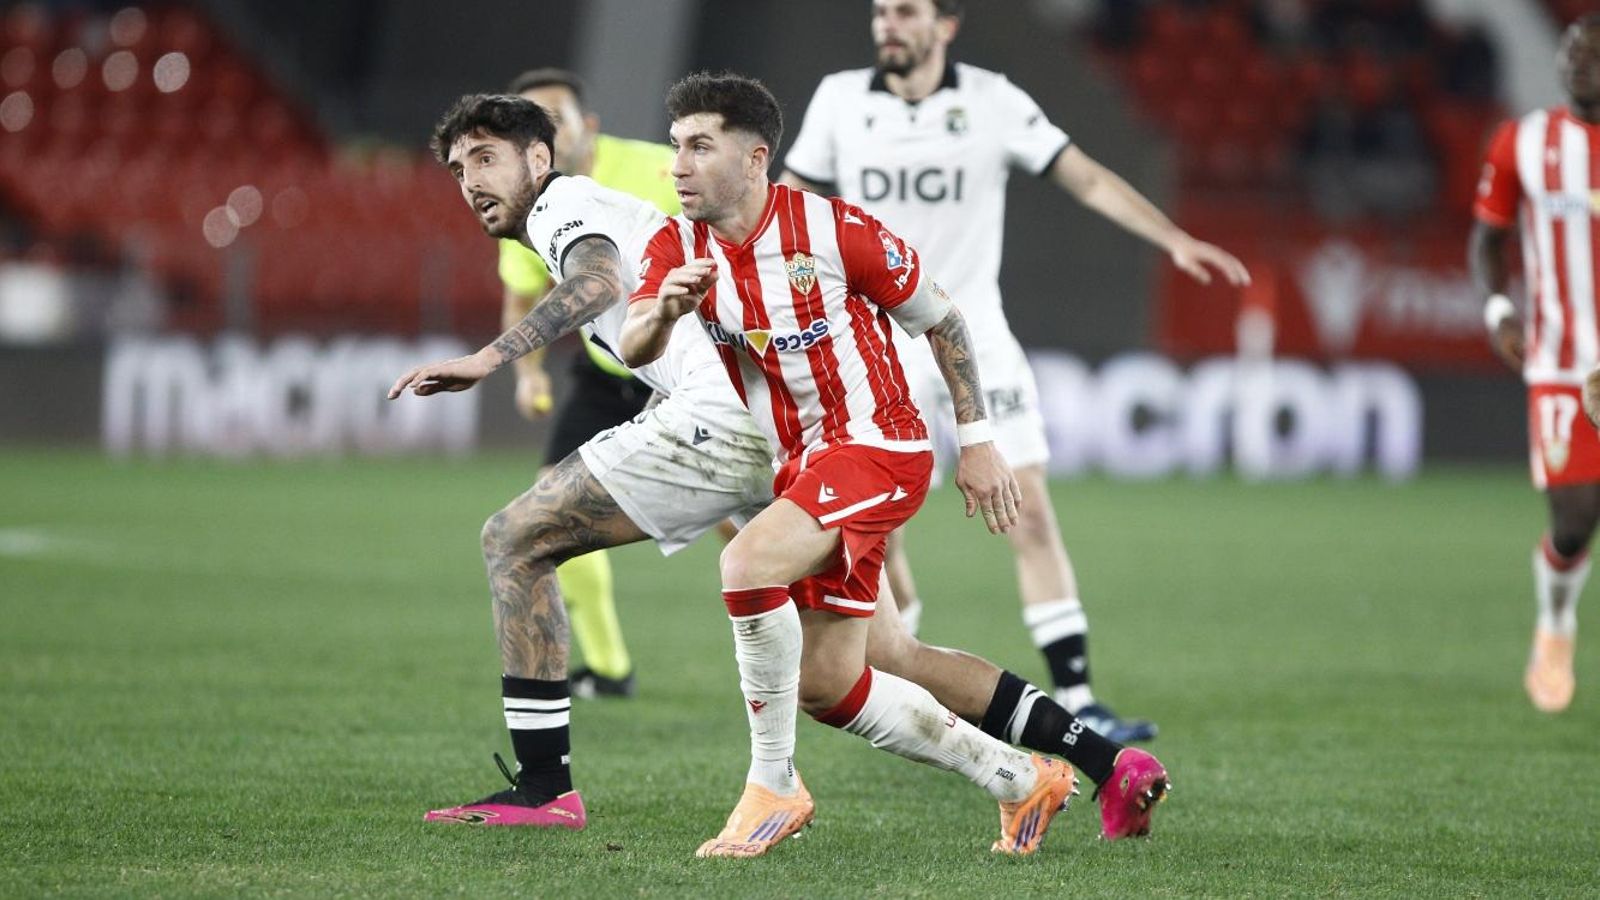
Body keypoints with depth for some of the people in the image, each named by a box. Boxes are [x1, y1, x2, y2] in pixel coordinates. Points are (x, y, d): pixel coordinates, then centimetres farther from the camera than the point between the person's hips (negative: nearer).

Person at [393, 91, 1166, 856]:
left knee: (515, 539, -2)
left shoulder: (565, 204, 5)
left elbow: (598, 281, -19)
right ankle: (1106, 762, 4)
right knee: (887, 658, 9)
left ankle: (543, 787, -6)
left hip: (725, 411, -10)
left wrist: (489, 358, -27)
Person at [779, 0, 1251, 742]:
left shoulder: (993, 102, -4)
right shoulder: (839, 100, 0)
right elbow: (791, 199, 10)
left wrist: (1174, 240, -11)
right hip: (878, 342, 1)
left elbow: (1085, 178, -2)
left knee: (1031, 517, -9)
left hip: (975, 340, -1)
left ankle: (1076, 705, -8)